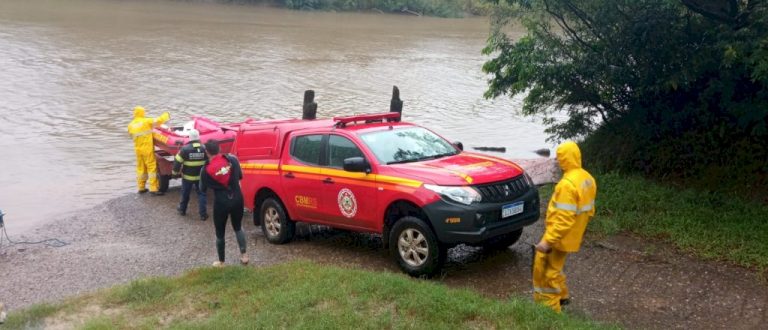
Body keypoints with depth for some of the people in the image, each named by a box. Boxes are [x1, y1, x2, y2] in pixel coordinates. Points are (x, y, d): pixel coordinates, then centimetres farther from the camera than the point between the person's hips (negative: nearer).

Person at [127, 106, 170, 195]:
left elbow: (132, 136, 13)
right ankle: (153, 189, -7)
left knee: (140, 168, 16)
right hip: (148, 149, -5)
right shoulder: (146, 121, -12)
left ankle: (141, 188, 23)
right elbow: (159, 120, -11)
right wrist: (166, 115, 7)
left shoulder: (130, 125, 3)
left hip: (138, 149, 5)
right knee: (152, 168, -3)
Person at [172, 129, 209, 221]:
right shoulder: (204, 148, -8)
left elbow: (177, 161, -11)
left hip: (187, 176, -1)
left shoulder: (185, 149, -17)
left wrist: (175, 171, 5)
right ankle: (203, 214, 4)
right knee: (201, 194, 9)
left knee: (185, 193, 18)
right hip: (201, 176, 1)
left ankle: (182, 209, 36)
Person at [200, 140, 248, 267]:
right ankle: (244, 255, 23)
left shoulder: (206, 170, -13)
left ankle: (221, 262, 25)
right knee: (238, 228, 24)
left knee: (220, 233, 15)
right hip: (237, 199, 3)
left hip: (221, 202, -3)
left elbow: (203, 189, 0)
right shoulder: (232, 159, -6)